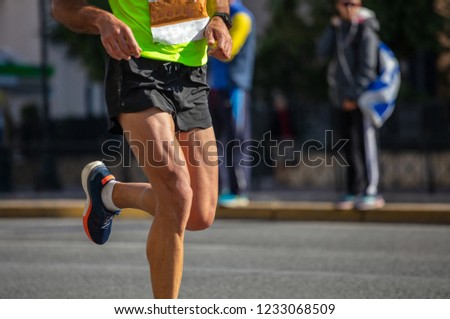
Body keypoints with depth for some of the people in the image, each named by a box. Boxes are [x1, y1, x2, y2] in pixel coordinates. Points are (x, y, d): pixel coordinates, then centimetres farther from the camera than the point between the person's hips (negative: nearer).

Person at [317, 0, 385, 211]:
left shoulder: (365, 29, -6)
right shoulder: (338, 26, 14)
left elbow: (367, 67, -11)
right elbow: (323, 51, 1)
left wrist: (355, 95, -15)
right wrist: (334, 27, -4)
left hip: (362, 98, -7)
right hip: (342, 99, 7)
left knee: (365, 144, -8)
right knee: (350, 146, 8)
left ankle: (371, 192, -7)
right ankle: (354, 192, 13)